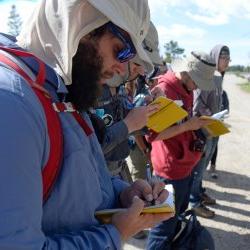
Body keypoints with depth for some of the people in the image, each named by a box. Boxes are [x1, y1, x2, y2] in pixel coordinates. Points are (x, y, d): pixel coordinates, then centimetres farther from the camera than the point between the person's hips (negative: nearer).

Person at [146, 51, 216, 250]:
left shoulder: (186, 89, 8)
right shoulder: (164, 91, -20)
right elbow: (153, 134, -23)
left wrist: (199, 121, 4)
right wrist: (189, 125, -24)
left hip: (186, 165, 9)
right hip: (172, 168, -9)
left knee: (179, 215, 23)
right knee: (165, 222, 3)